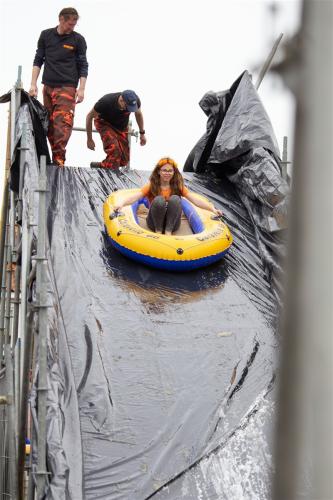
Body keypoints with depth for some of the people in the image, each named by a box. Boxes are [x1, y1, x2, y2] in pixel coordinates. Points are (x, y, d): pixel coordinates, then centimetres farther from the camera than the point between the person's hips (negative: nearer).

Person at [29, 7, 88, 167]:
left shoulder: (78, 39, 3)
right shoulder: (46, 35, 8)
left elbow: (83, 66, 5)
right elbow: (38, 60, 12)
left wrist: (81, 89, -4)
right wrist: (33, 84, 4)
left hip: (67, 88, -3)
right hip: (48, 87, 3)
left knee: (63, 124, -15)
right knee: (49, 124, 1)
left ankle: (58, 160, -19)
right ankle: (54, 158, 5)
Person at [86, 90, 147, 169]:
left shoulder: (135, 101, -26)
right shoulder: (106, 101, -35)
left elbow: (138, 114, 1)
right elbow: (90, 116, -20)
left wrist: (142, 133, 5)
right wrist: (89, 139, -15)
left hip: (122, 126, 4)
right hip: (105, 123, -4)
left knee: (124, 160, -3)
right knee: (114, 149, -32)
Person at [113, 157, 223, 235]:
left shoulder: (178, 186, 5)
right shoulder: (151, 186, 0)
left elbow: (195, 200, -6)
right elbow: (135, 196, -16)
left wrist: (212, 209, -20)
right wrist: (122, 204, -36)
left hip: (171, 223, 1)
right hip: (154, 222, -1)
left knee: (175, 199, -25)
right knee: (159, 200, -29)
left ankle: (168, 231, -24)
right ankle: (158, 231, -16)